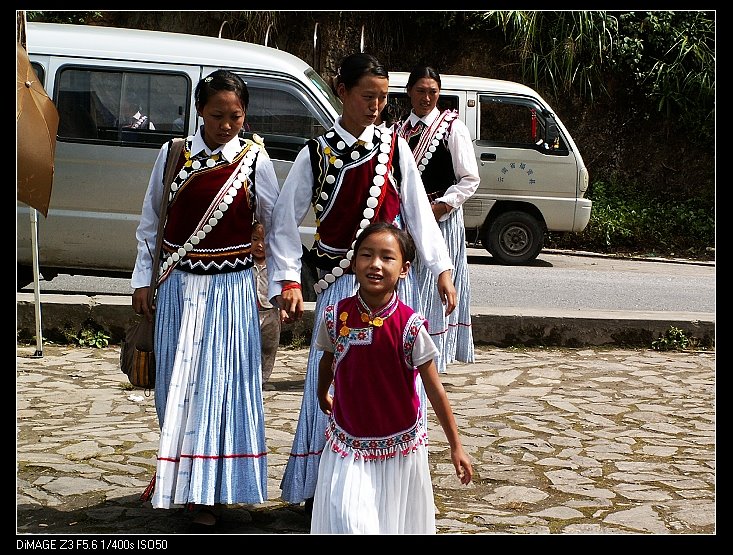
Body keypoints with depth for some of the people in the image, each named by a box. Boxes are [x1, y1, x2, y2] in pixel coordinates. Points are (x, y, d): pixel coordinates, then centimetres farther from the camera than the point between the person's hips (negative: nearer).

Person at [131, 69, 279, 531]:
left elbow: (277, 225, 2)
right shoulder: (173, 154, 0)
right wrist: (143, 280, 7)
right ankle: (177, 473, 30)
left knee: (221, 384, -1)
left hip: (230, 288, -2)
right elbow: (150, 221, 8)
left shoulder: (255, 159, -4)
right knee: (177, 383, 11)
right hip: (179, 285, 2)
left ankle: (210, 494, 9)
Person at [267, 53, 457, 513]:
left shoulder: (395, 147, 3)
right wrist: (289, 281, -10)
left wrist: (442, 269, 1)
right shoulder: (317, 154, -4)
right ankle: (322, 489, 12)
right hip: (342, 286, -2)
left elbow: (418, 211, 5)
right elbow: (285, 221, -1)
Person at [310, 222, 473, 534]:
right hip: (348, 444, 1)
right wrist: (322, 397, 29)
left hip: (400, 446, -1)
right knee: (346, 523, -8)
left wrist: (456, 446, -6)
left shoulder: (410, 325, -16)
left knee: (395, 521, 12)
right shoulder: (336, 316, -10)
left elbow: (434, 389, -9)